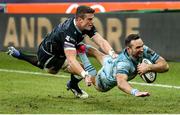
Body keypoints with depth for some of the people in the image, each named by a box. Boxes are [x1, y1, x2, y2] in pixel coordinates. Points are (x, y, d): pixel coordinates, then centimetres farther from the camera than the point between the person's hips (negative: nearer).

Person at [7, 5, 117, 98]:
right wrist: (85, 75, -62)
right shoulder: (69, 32, -41)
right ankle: (73, 86, 13)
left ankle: (17, 54, 43)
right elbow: (71, 59, -49)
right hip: (48, 56, -9)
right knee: (81, 69, -21)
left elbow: (101, 41, -24)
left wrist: (112, 53, -43)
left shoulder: (87, 26, -17)